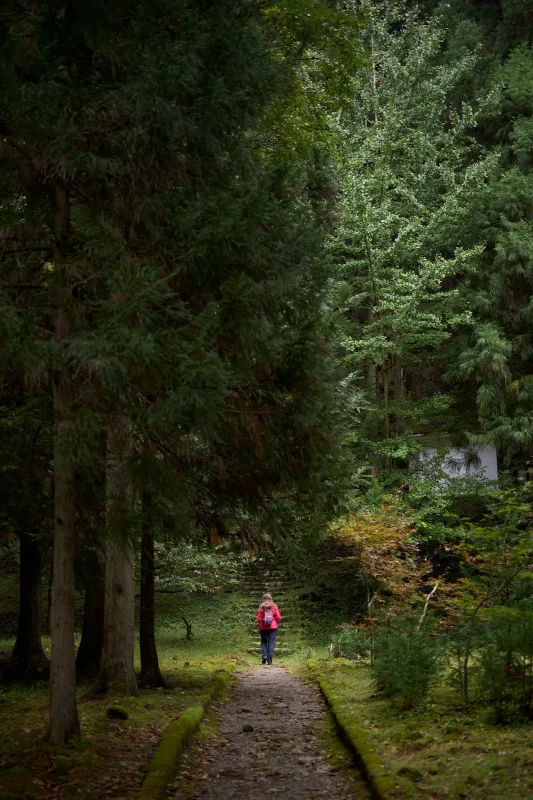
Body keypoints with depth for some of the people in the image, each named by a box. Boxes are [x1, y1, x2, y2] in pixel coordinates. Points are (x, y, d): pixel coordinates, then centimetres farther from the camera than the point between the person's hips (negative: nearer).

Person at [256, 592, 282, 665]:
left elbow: (259, 619, -4)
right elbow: (278, 617, -3)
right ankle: (269, 660, -5)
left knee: (264, 642, 14)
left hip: (263, 628, 0)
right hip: (273, 627, 0)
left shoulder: (261, 607, -3)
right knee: (271, 643, 1)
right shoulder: (274, 606, -2)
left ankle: (264, 655, -7)